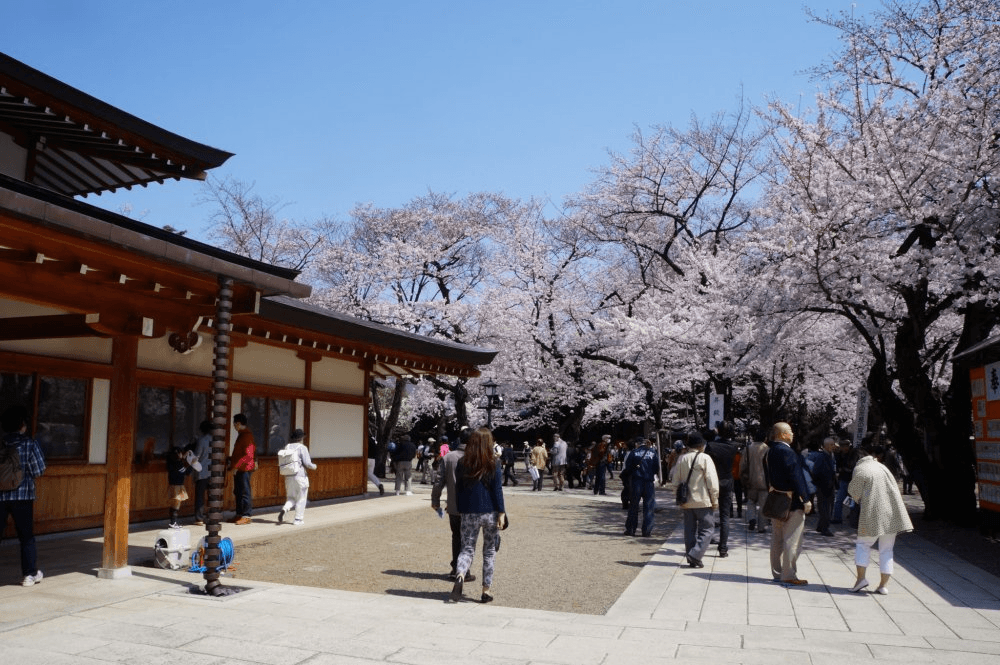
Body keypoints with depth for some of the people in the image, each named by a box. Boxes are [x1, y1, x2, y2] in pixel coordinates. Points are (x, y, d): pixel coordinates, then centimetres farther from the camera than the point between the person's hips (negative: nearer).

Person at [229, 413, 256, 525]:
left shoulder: (247, 435, -16)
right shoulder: (242, 434, 16)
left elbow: (248, 454, -22)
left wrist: (236, 466, -22)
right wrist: (231, 459, 22)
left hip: (244, 468, -10)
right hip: (239, 469, 10)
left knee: (245, 492, -6)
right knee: (238, 492, 13)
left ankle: (246, 516, -3)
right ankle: (239, 515, 20)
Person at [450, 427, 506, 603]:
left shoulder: (462, 463, 2)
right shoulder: (493, 464, -6)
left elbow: (458, 489, 7)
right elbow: (497, 490, -8)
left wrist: (460, 510, 16)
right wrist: (501, 513, -4)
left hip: (469, 514, 2)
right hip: (490, 513, -1)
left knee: (467, 548, 8)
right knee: (489, 551, 11)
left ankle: (460, 575, -21)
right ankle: (486, 590, 13)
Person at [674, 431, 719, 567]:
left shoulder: (681, 459, 7)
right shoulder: (705, 459, -10)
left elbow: (676, 480, 13)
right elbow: (712, 481, -12)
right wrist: (715, 500, -4)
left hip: (686, 502, 6)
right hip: (703, 501, -5)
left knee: (690, 530, 12)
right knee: (707, 529, 2)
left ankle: (691, 558, 14)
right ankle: (695, 554, -11)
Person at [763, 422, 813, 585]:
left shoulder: (769, 452, 9)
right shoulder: (787, 452, -18)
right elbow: (796, 478, -21)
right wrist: (806, 499, -16)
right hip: (792, 502, -9)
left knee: (777, 539, 14)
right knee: (792, 540, -3)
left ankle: (777, 572, 21)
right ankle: (789, 575, 0)